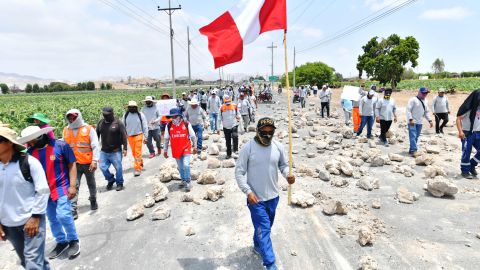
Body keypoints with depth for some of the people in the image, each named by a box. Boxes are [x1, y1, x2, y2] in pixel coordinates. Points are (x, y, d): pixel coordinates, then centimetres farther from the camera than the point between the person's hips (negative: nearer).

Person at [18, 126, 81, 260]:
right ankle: (61, 242, 31)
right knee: (52, 219, 13)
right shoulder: (30, 152, 0)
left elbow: (72, 165, -8)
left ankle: (74, 241, 10)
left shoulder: (60, 145, -13)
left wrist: (72, 186, -12)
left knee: (63, 215, -12)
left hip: (61, 188, -5)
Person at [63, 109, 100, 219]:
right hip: (73, 164, 2)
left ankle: (93, 201, 37)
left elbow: (95, 146, -9)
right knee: (74, 186, -6)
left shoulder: (89, 129, -6)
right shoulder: (66, 131, 5)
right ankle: (73, 209, -4)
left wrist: (95, 160, -17)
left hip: (88, 163, -1)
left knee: (91, 184, 15)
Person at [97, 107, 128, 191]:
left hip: (116, 151, -4)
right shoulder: (100, 123, 6)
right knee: (103, 167, 2)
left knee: (118, 168, 2)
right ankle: (111, 180, 27)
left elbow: (124, 136, -10)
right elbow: (97, 135, 14)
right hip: (104, 151, 4)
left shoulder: (118, 123, -8)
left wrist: (125, 148, -14)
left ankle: (119, 184, 20)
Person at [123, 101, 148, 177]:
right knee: (134, 153, 13)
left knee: (138, 152, -7)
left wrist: (145, 137, -5)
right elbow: (123, 126, 9)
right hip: (130, 136, 4)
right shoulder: (125, 115, 2)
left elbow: (145, 126, -3)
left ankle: (137, 169, -2)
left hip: (138, 135, -4)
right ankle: (141, 163, 36)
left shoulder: (140, 115, -5)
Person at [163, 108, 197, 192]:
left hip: (186, 149, -3)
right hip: (176, 150, 3)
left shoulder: (187, 124, -9)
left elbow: (193, 136, 1)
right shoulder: (169, 126, -3)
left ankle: (188, 182, 1)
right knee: (180, 167, 13)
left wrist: (195, 147, 5)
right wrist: (165, 150, 8)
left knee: (186, 165, -15)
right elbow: (167, 139, 6)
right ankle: (183, 180, 34)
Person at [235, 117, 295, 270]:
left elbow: (283, 165, 10)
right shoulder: (248, 148, -15)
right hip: (255, 197, -4)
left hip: (273, 196, 5)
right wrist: (248, 192, -19)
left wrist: (288, 175, -13)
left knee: (266, 226, 23)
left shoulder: (278, 147, -5)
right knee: (263, 229, -5)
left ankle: (258, 246, 49)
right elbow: (239, 172, -11)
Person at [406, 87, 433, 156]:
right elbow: (408, 110, -14)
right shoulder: (413, 100, -9)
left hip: (419, 122, 7)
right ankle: (414, 151, -16)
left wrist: (430, 120, 12)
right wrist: (410, 119, -22)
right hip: (412, 122, -7)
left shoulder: (425, 101, 14)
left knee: (416, 137, 8)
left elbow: (427, 112, 21)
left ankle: (411, 150, 14)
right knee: (413, 136, -13)